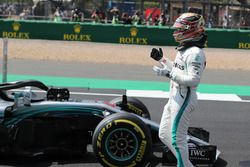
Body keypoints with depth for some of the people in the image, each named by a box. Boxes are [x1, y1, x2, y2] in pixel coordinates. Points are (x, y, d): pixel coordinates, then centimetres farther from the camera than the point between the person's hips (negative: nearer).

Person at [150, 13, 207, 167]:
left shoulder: (195, 52, -18)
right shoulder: (184, 49, 12)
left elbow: (194, 80, -25)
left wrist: (169, 74, -24)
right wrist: (162, 59, 17)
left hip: (184, 99, -11)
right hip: (174, 98, 11)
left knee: (177, 139, -4)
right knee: (164, 135, 16)